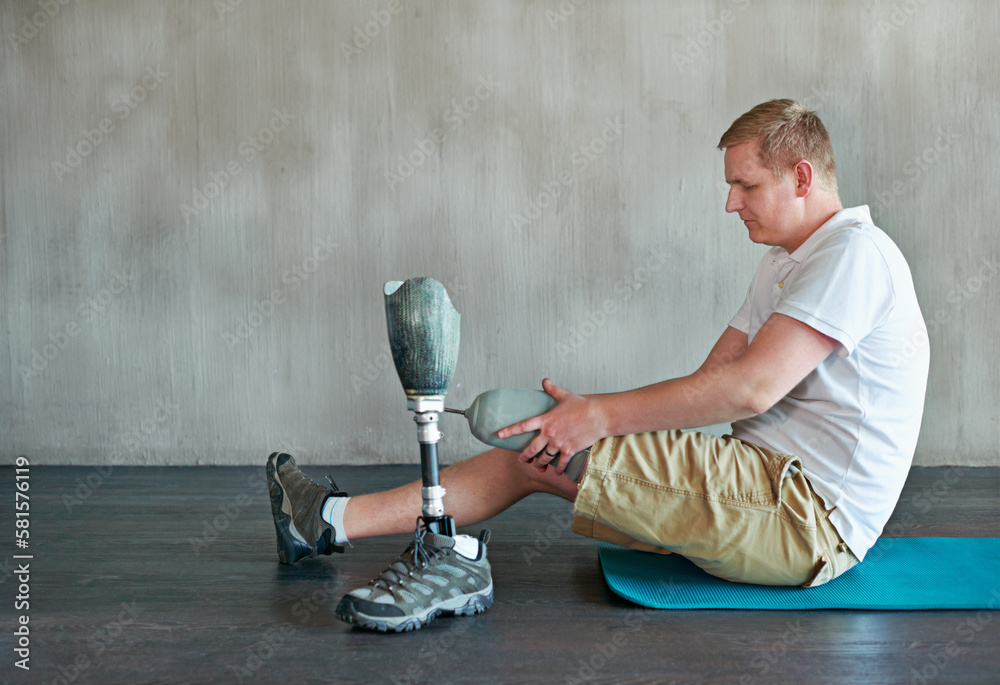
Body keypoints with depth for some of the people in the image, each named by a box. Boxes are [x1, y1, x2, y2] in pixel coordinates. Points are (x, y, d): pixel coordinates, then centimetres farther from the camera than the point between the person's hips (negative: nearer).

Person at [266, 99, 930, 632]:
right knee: (543, 447, 0)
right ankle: (334, 519, 1)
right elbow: (712, 381, 10)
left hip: (808, 516, -9)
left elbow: (751, 387, -24)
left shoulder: (856, 252, -13)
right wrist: (593, 413, -4)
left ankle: (334, 519, -7)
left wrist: (602, 415, -20)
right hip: (773, 483, 9)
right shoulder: (786, 265, 18)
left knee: (548, 451, -17)